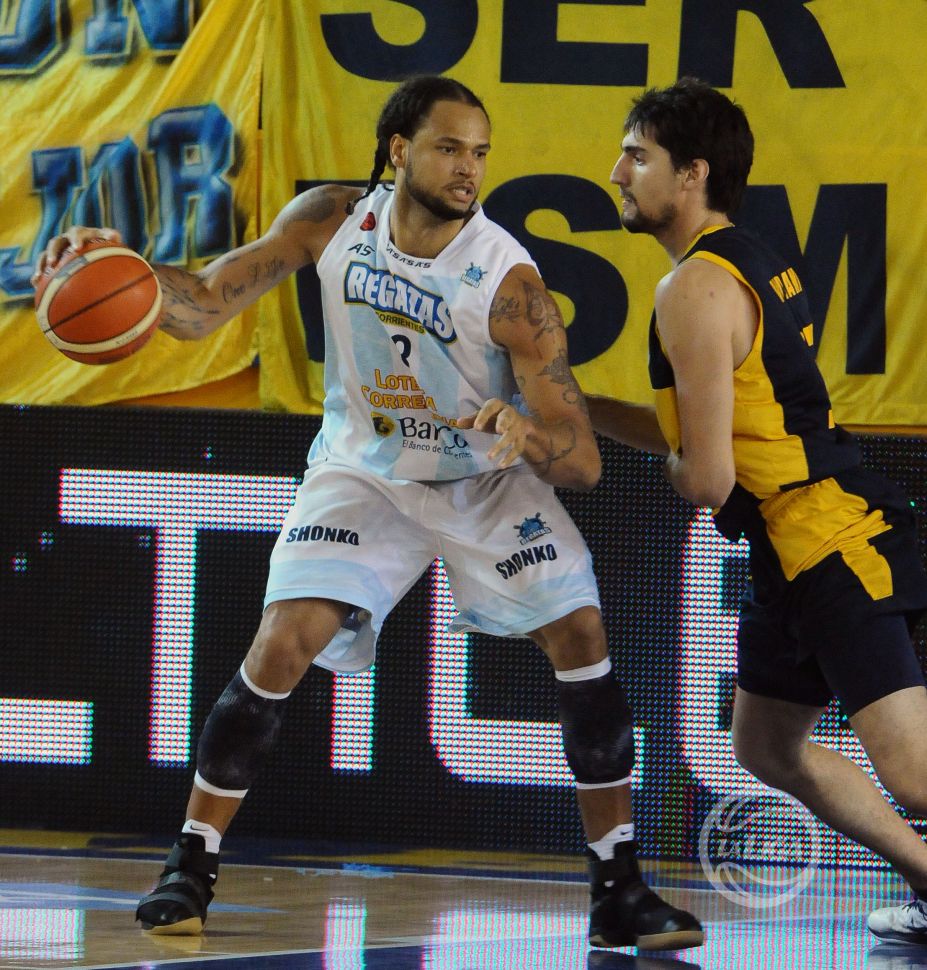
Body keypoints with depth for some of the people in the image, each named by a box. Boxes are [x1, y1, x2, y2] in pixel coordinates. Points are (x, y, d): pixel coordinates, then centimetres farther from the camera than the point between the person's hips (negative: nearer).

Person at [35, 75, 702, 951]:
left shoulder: (509, 283, -26)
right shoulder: (333, 221, -17)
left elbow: (583, 464, -26)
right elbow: (202, 306, -13)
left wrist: (527, 435, -50)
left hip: (488, 477, -1)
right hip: (364, 471, 1)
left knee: (580, 637, -16)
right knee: (281, 646, -17)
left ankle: (618, 889, -5)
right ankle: (190, 868, -3)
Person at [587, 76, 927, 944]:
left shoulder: (695, 290, -16)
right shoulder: (750, 263, 15)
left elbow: (706, 479, -18)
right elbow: (711, 427, 24)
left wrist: (677, 466, 5)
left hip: (832, 549, -11)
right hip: (798, 550, 11)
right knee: (768, 750, 24)